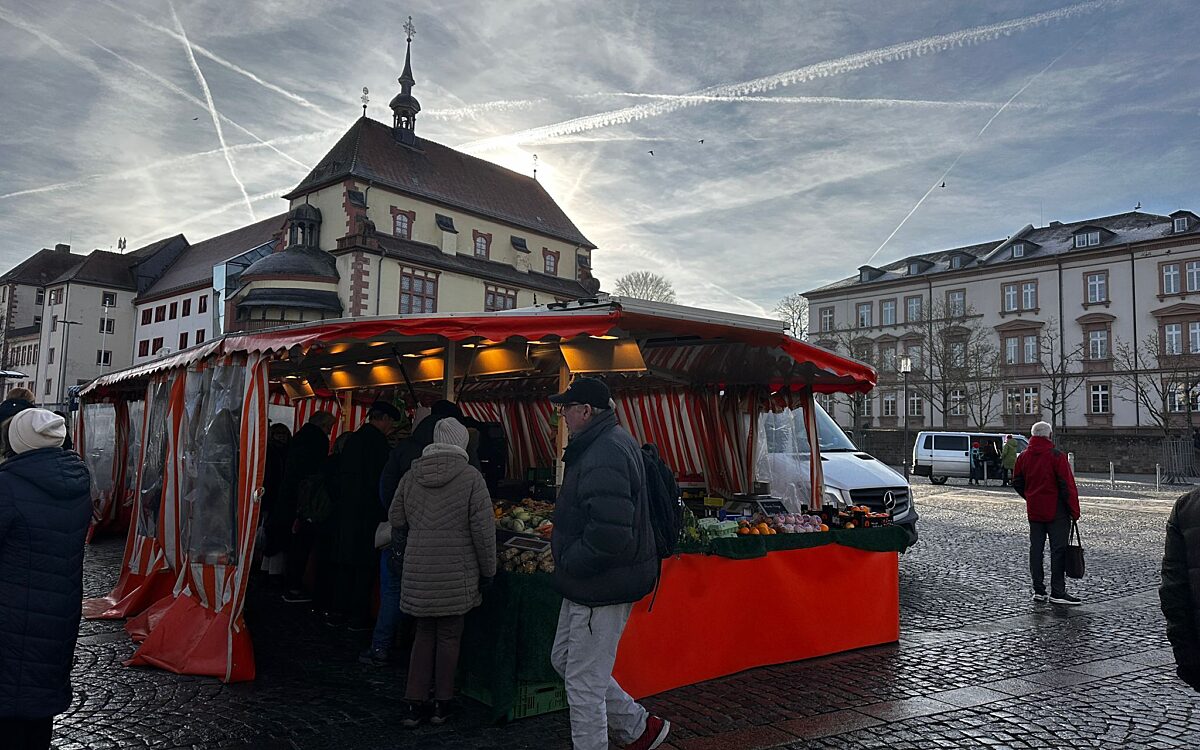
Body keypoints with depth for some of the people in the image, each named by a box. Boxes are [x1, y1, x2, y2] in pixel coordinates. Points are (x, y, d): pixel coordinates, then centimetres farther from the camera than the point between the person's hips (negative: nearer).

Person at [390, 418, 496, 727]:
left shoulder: (412, 475, 3)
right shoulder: (470, 476, -10)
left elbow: (396, 519, 11)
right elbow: (483, 528, -9)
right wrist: (487, 571, 0)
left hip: (418, 569, 4)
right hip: (456, 571, -3)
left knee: (424, 633, 16)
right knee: (449, 635, 10)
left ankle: (414, 704, 18)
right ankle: (441, 704, 21)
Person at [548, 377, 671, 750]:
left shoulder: (604, 456, -25)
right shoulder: (613, 441, 10)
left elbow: (609, 533, -34)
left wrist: (568, 564, -17)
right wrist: (569, 563, 13)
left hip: (602, 589, -11)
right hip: (589, 584, 11)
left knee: (584, 681, 3)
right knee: (563, 658, 22)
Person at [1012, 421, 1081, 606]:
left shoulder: (1023, 456, 6)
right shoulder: (1056, 455, -11)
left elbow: (1017, 483, 11)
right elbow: (1067, 485, -13)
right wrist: (1074, 511, -8)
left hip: (1034, 512, 5)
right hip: (1056, 512, -5)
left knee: (1036, 549, 9)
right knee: (1058, 550, -1)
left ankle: (1038, 590, 12)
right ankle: (1057, 592, 0)